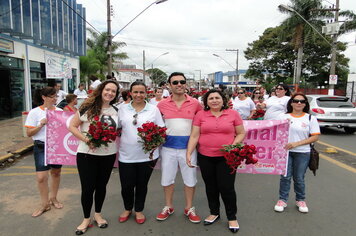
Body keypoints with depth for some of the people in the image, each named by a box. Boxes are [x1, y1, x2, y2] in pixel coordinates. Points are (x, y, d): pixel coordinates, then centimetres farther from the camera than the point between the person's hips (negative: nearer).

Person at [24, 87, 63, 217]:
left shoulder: (60, 111, 3)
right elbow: (29, 133, -5)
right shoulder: (35, 112, -6)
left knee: (56, 173, 15)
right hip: (41, 147, -3)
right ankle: (45, 204, 14)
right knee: (41, 177, -6)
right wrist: (40, 125, -19)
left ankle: (53, 198, 35)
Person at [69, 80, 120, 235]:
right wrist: (86, 140, -16)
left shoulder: (116, 111, 5)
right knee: (87, 188, 4)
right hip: (86, 154, -3)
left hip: (108, 154, 3)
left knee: (101, 186, 15)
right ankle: (86, 218, 26)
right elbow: (72, 126, -4)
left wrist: (118, 152, 4)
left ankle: (98, 214, 36)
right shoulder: (87, 107, -6)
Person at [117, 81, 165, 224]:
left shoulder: (153, 109, 2)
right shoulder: (123, 109, 5)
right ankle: (128, 209, 37)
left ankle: (139, 210, 36)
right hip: (126, 155, 1)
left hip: (147, 155, 0)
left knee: (142, 185, 13)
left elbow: (161, 130, 2)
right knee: (126, 185, 8)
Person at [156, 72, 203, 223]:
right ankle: (168, 207, 34)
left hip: (188, 146, 0)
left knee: (190, 179, 11)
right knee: (167, 178, 13)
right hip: (168, 146, 1)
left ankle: (189, 208, 31)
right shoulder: (162, 104, 0)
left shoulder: (195, 103, -2)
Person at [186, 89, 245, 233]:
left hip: (226, 157, -1)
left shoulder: (233, 114, -1)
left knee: (227, 187, 2)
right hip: (205, 157, 2)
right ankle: (214, 213, 36)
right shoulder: (200, 115, -1)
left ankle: (232, 217, 24)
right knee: (210, 187, 15)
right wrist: (188, 153, -9)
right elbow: (194, 136, -2)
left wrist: (233, 145, -13)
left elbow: (241, 133, 4)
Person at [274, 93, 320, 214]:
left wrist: (296, 143, -14)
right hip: (285, 151, 0)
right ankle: (282, 200, 19)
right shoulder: (283, 116, 3)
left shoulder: (311, 118, 1)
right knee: (285, 177, 4)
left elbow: (315, 137, -4)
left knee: (299, 178, 9)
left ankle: (300, 200, 30)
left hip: (302, 153, 0)